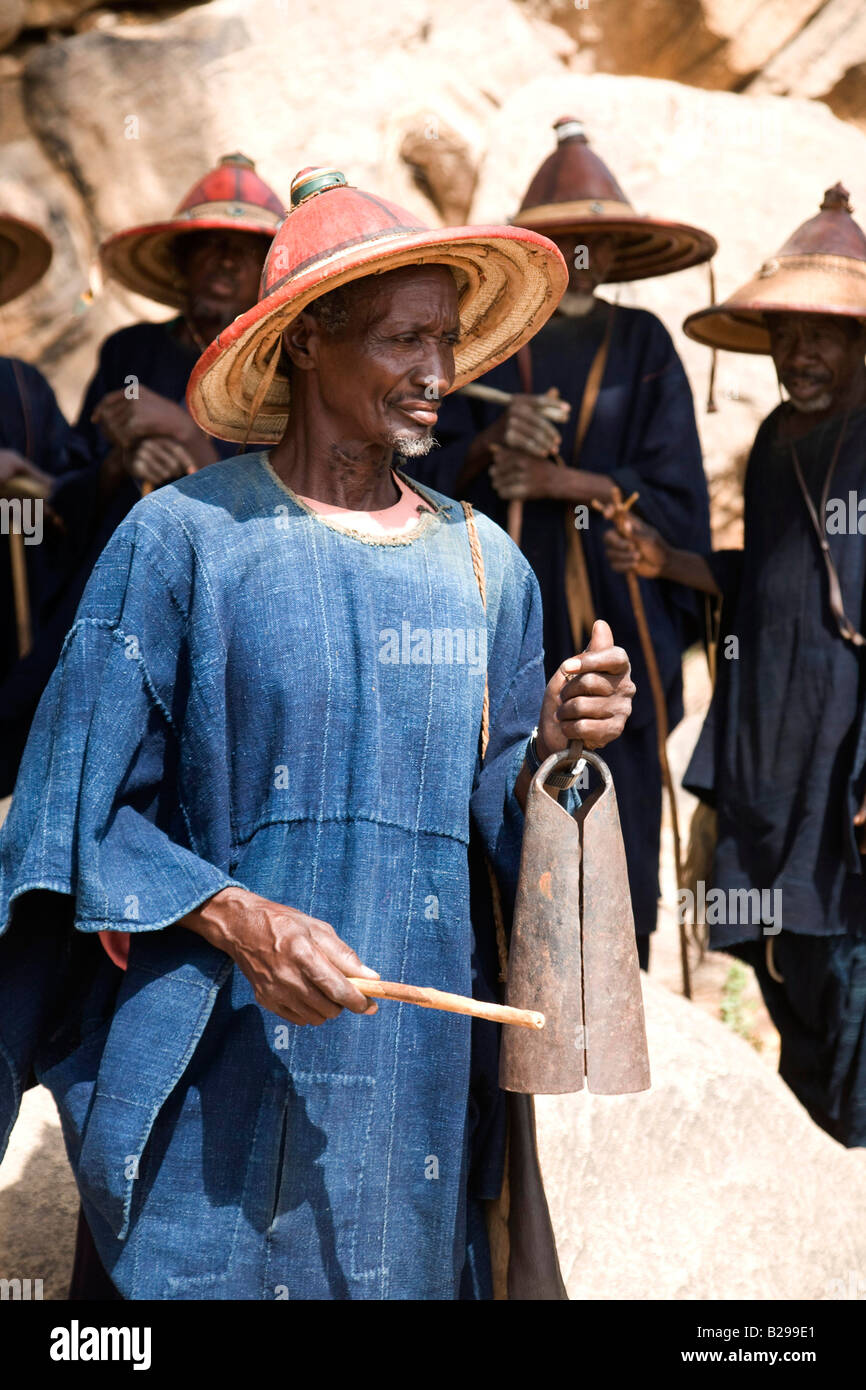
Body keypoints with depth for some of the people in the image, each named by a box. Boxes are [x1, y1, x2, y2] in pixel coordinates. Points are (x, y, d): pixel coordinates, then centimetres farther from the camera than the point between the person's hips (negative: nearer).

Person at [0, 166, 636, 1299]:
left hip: (419, 1069, 4)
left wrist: (550, 742, -8)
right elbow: (95, 810, -7)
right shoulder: (184, 537, -6)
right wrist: (235, 919, -20)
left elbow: (495, 811, 12)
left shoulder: (484, 563, 9)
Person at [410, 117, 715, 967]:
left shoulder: (643, 347, 10)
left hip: (615, 639, 0)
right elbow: (421, 483, 4)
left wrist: (556, 480, -7)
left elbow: (676, 498, 2)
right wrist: (490, 444, -14)